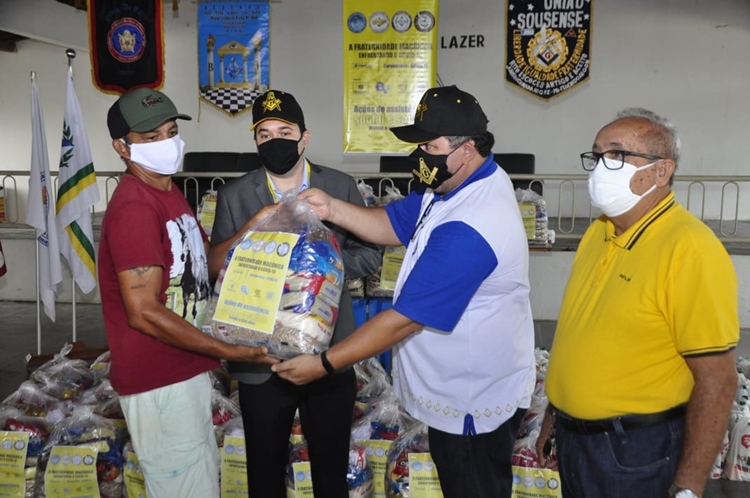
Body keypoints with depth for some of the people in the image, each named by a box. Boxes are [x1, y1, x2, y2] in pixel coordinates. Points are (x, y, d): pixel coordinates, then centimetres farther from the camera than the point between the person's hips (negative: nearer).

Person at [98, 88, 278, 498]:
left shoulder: (169, 192, 11)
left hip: (185, 369, 10)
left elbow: (202, 260, 14)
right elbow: (144, 313, -25)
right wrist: (227, 351, -23)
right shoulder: (134, 206, -22)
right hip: (158, 379, -10)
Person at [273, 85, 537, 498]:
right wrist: (332, 209, -14)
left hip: (475, 402, -9)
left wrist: (324, 364, -25)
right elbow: (393, 224, 3)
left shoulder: (466, 231, -33)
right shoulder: (458, 184, -1)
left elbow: (404, 320, -31)